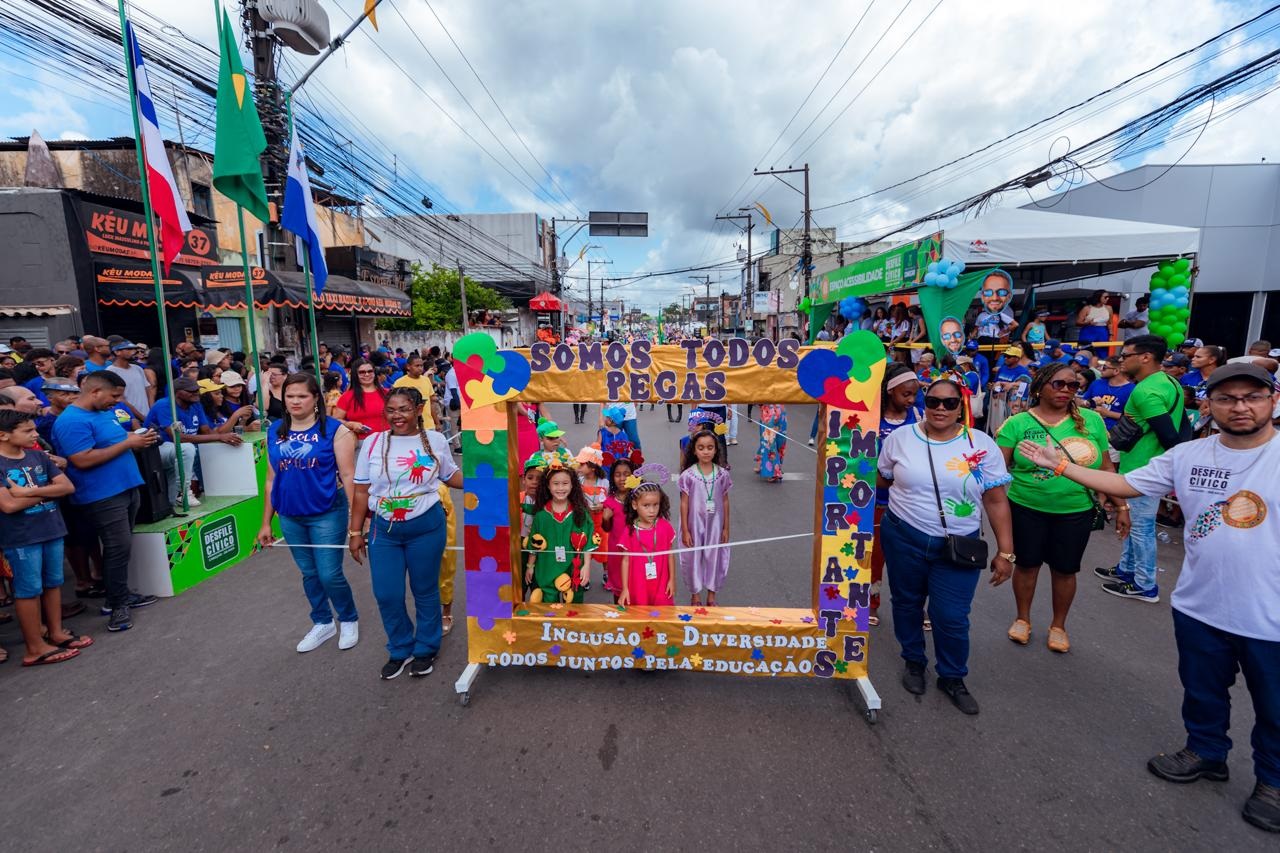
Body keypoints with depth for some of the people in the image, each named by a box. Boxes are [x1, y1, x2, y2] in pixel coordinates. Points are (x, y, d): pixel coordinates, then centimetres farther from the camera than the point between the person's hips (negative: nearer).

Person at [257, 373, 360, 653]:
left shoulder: (334, 430, -9)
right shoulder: (275, 432, 5)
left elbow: (348, 476, -10)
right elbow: (271, 480, 11)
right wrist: (266, 523, 12)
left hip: (327, 514, -5)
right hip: (290, 517, 5)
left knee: (329, 574, 0)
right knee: (309, 573, 16)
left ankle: (349, 620, 26)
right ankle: (323, 623, 36)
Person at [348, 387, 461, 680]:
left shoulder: (435, 440, -2)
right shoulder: (373, 443, -1)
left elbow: (451, 476, 11)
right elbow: (362, 491, 4)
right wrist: (355, 532, 4)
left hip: (426, 527, -1)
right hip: (384, 529, 1)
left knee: (425, 590, 11)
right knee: (387, 595, 6)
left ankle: (425, 649, 33)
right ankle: (401, 649, 31)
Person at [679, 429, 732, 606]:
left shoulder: (722, 474, -6)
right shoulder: (688, 475, -12)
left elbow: (725, 501, 2)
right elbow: (684, 503, -7)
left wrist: (726, 528, 4)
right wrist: (685, 530, -7)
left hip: (715, 524, 2)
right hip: (695, 524, -2)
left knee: (714, 557, 12)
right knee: (694, 558, 11)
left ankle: (711, 597, 32)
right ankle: (695, 595, 31)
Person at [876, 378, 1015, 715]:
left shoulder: (982, 444, -5)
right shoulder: (901, 437, -4)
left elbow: (996, 500, -3)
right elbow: (881, 479, 10)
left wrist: (1005, 551, -4)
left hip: (958, 546, -1)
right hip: (904, 538, 1)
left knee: (952, 617, 3)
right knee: (907, 603, 16)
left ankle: (953, 678, 30)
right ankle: (914, 662, 41)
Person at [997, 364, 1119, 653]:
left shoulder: (1091, 420, -1)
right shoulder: (1018, 423, -8)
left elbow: (1106, 466, 6)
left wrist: (1120, 505, 7)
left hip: (1076, 512, 2)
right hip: (1026, 509, -2)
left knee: (1065, 570, 13)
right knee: (1027, 564, 12)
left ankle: (1058, 625, 34)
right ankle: (1023, 618, 33)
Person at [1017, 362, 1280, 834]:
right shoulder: (1187, 455, -4)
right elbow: (1126, 484, 0)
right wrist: (1061, 465, -6)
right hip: (1199, 607, 3)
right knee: (1203, 691, 23)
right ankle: (1206, 752, 47)